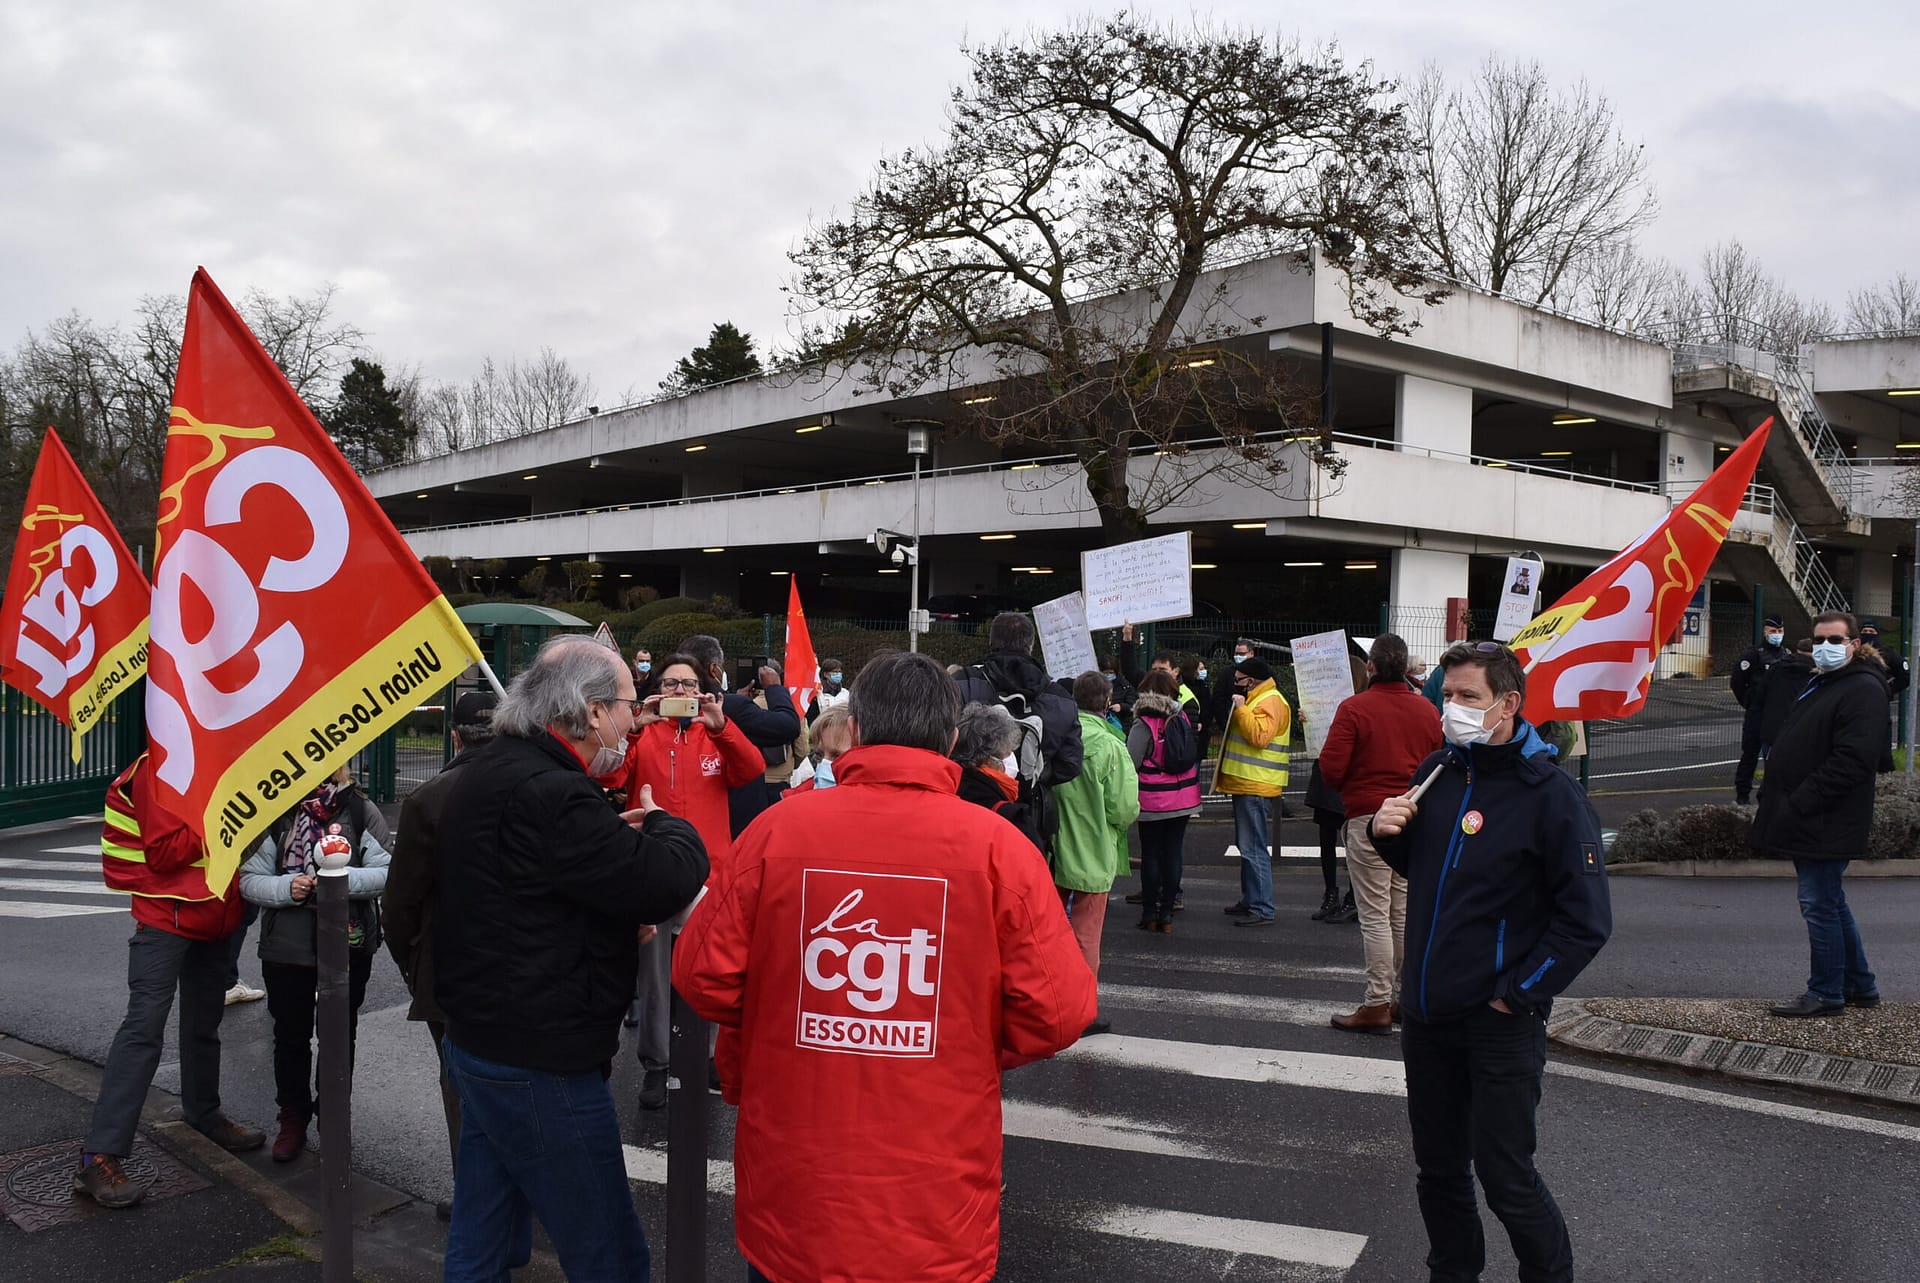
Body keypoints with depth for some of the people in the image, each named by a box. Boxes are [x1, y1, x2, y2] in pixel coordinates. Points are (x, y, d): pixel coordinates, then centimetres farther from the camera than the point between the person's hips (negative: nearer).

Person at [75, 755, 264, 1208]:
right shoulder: (159, 769, -15)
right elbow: (164, 852, -21)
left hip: (213, 917, 8)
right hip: (167, 917, -8)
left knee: (204, 1022, 20)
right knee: (145, 1026, -13)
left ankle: (204, 1115, 37)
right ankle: (100, 1156, -11)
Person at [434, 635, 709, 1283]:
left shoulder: (489, 771, 9)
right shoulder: (546, 794, -25)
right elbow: (666, 883, -28)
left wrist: (617, 837, 5)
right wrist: (667, 826, -6)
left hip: (481, 1039, 10)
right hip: (541, 1065, -10)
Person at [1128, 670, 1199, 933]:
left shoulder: (1143, 724, -15)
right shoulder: (1182, 719, -1)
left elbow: (1130, 763, -13)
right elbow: (1194, 756, 8)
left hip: (1153, 800, -4)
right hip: (1183, 799, 4)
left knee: (1150, 854, 6)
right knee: (1173, 853, 8)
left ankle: (1149, 914, 11)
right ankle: (1167, 914, 11)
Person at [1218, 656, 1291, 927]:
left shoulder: (1270, 702, -14)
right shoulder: (1257, 700, 20)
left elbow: (1260, 736, -28)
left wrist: (1241, 709, -21)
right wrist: (1227, 741, 17)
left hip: (1256, 787, -11)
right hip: (1246, 784, 11)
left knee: (1253, 848, -11)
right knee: (1247, 846, 17)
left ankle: (1262, 909, -10)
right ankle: (1250, 899, 26)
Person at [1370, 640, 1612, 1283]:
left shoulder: (1551, 793, -14)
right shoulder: (1436, 772, 4)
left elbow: (1586, 921, -15)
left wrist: (1517, 995, -14)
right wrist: (1387, 833, -2)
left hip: (1499, 1021, -6)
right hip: (1426, 1011, 6)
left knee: (1505, 1175, 2)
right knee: (1438, 1166, 17)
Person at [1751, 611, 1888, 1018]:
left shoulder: (1863, 690, -15)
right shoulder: (1820, 684, 18)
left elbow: (1852, 762, -24)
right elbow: (1793, 748, 23)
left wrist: (1798, 804, -23)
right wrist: (1777, 801, 13)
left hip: (1827, 826, -10)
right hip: (1809, 821, 10)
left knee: (1820, 905, -2)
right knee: (1830, 903, 18)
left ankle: (1826, 993, 9)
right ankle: (1860, 985, 29)